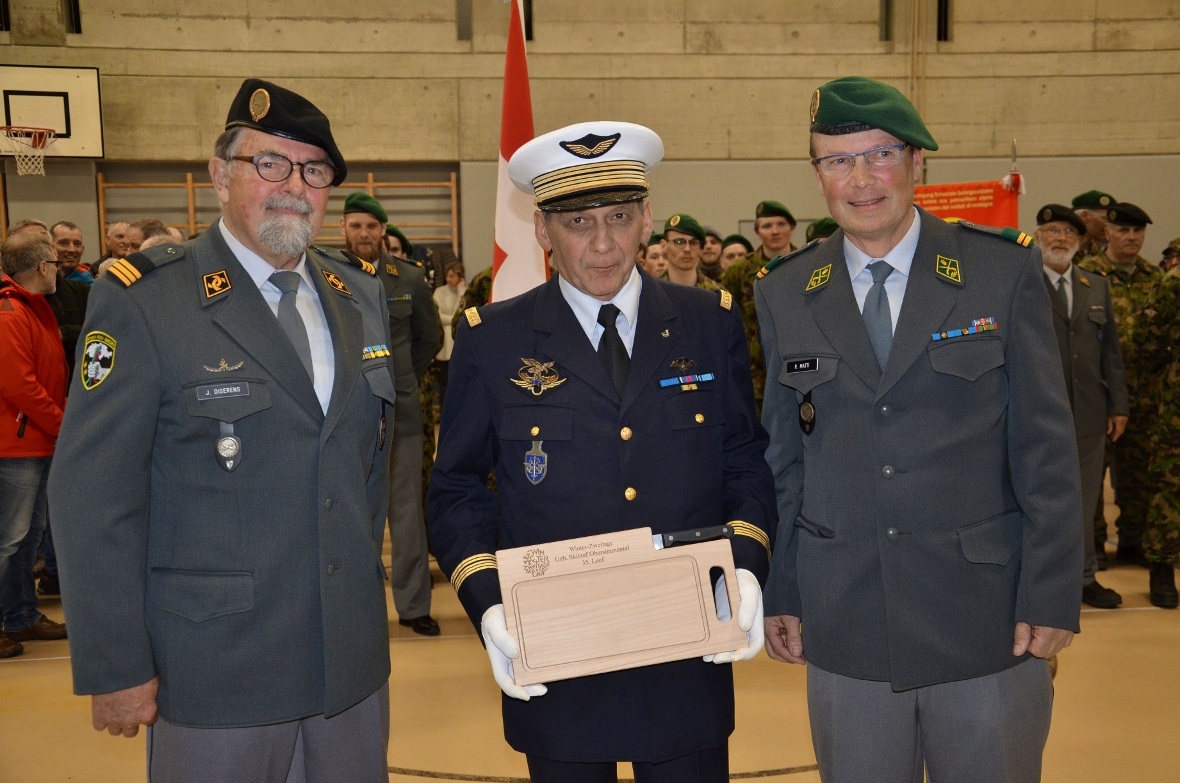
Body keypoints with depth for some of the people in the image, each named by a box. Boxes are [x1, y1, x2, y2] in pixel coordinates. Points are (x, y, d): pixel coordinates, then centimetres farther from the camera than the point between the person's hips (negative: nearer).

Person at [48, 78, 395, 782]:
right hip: (215, 674, -5)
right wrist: (115, 669, -12)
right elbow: (93, 498, -12)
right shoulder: (142, 300, -10)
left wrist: (370, 580, 14)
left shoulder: (362, 296, 7)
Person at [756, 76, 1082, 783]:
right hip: (844, 627, 2)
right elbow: (784, 457, 6)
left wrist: (1051, 596, -7)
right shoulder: (784, 295, 4)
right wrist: (782, 594, 5)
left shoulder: (1005, 270, -3)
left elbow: (1047, 446, -4)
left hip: (987, 620, -1)